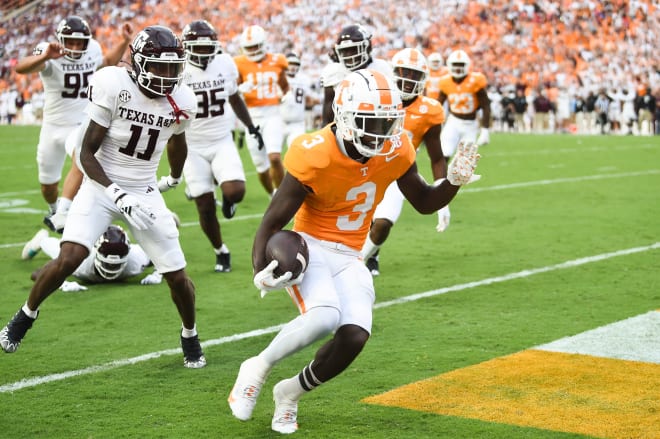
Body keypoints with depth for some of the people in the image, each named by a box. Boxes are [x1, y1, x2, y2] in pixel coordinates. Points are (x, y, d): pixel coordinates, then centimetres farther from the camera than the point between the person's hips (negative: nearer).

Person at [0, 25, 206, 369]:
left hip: (145, 194, 3)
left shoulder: (181, 102, -5)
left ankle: (190, 337, 28)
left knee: (178, 276, -1)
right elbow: (86, 154, -16)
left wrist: (175, 177, 35)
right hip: (102, 186, -3)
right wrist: (117, 195, -26)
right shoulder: (114, 86, -18)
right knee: (68, 259, -21)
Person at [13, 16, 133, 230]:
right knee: (48, 183, 14)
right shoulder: (51, 56, -19)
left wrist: (124, 41, 8)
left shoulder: (93, 50, -5)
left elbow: (108, 61, 21)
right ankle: (53, 209, 47)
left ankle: (62, 213, -32)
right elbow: (20, 68, -40)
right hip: (54, 126, -1)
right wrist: (44, 57, -58)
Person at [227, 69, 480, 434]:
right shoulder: (315, 158, -20)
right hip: (310, 249, -5)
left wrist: (454, 181, -9)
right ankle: (257, 368, -5)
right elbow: (272, 222, -14)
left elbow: (424, 203, 12)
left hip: (349, 259, 5)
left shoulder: (395, 151, -4)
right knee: (324, 317, -34)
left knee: (354, 337, -17)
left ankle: (290, 392, 11)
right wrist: (260, 271, -32)